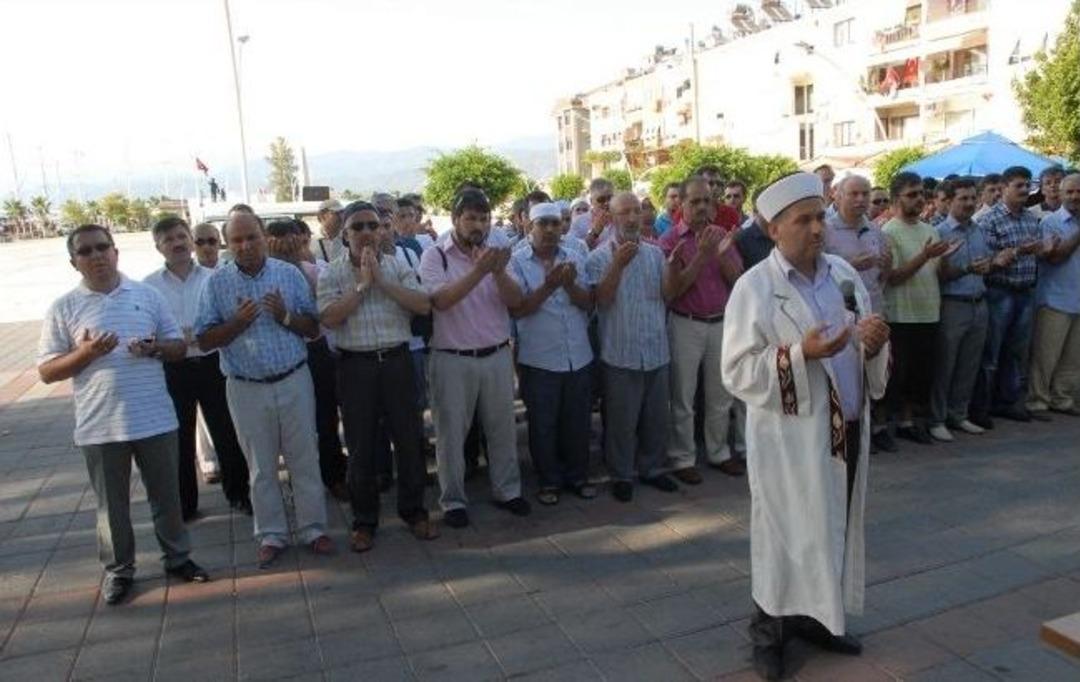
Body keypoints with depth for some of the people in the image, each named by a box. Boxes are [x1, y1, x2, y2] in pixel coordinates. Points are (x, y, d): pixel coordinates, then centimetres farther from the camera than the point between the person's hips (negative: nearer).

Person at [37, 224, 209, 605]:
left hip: (155, 418, 1)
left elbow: (179, 347, 8)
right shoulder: (63, 309, 0)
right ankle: (118, 570, 28)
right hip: (100, 426, -1)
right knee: (112, 504, 11)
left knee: (166, 495, 13)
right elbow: (47, 372, -1)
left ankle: (177, 557, 29)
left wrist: (156, 348, -13)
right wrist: (86, 353, -18)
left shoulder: (148, 296, 4)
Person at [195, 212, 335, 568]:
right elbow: (205, 341, -1)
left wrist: (286, 316, -15)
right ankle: (271, 534, 23)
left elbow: (313, 328, 3)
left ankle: (313, 528, 20)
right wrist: (238, 322, -17)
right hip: (246, 388, 0)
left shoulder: (290, 274, 1)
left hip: (294, 381, 0)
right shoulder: (217, 282, 0)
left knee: (304, 458, 7)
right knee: (261, 466, 10)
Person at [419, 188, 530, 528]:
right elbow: (441, 300, -23)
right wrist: (478, 271, -32)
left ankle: (507, 490, 30)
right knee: (451, 433, 6)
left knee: (503, 428, 14)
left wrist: (498, 272, -22)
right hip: (452, 359, -3)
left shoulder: (497, 248, 4)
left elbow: (515, 301, -3)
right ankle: (453, 501, 21)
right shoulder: (435, 255, -7)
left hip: (497, 355, 4)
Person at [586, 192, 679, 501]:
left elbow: (668, 294, 4)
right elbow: (602, 299, -16)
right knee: (621, 420, 6)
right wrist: (618, 264, -25)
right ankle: (621, 475, 22)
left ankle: (651, 468, 32)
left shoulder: (655, 253, 7)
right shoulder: (599, 257, -5)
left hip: (657, 351, 4)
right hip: (620, 353, -4)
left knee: (656, 417, 15)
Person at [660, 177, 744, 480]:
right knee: (683, 398, 6)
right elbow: (672, 289, -15)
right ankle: (682, 458, 19)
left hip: (721, 322, 4)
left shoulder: (722, 235, 5)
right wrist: (702, 256, -21)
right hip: (686, 325, -4)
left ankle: (718, 452, 31)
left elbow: (738, 280, 1)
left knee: (720, 395, 15)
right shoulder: (670, 240, -7)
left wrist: (722, 255, -16)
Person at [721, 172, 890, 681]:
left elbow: (867, 352, 11)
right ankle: (769, 632, 25)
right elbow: (737, 372, -16)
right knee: (785, 534, 6)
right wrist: (799, 355, -26)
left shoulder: (844, 273, 5)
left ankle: (813, 617, 37)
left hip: (846, 430, 6)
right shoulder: (753, 288, -12)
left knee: (835, 529, 17)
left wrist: (875, 343, -12)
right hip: (789, 436, -6)